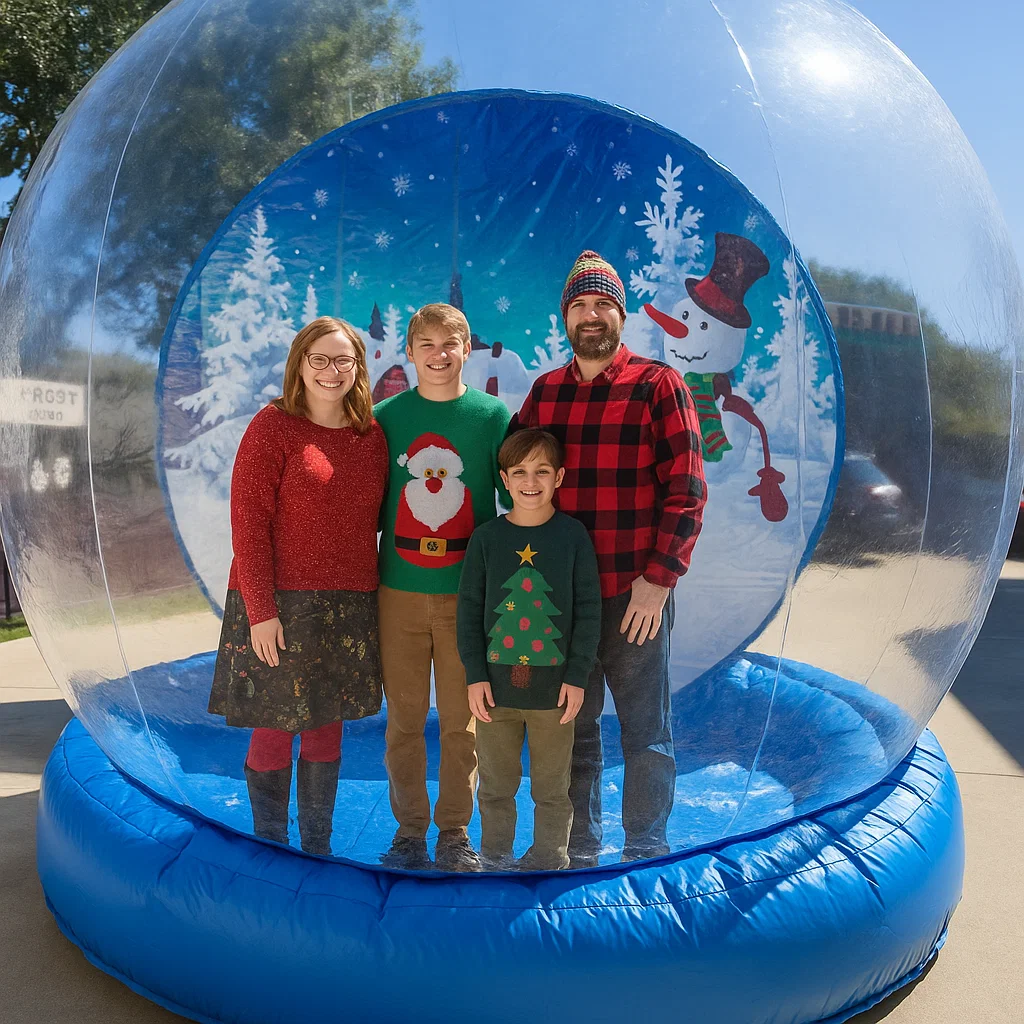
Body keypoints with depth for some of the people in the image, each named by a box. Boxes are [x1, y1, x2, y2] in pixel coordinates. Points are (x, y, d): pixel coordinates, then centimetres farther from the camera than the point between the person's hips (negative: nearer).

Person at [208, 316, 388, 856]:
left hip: (348, 609, 4)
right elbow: (248, 522, -10)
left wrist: (367, 598, 6)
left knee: (327, 730, 13)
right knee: (273, 730, 4)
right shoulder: (272, 426, -6)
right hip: (281, 607, -4)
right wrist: (260, 610, -15)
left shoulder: (372, 434, 8)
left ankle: (318, 851, 28)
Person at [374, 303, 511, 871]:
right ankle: (409, 830, 23)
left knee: (461, 720, 6)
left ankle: (455, 833, 22)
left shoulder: (493, 415, 1)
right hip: (399, 592, 1)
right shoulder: (386, 416, 5)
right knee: (404, 719, 8)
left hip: (468, 594, -1)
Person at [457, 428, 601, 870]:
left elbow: (588, 610, -1)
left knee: (552, 789, 11)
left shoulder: (573, 535, -3)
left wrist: (577, 676, -5)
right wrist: (475, 674, -3)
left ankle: (548, 862, 28)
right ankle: (495, 860, 31)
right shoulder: (486, 537, 0)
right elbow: (469, 608, 3)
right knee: (495, 787, 14)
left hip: (554, 684, -1)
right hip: (496, 684, 1)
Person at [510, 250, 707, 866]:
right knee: (572, 727, 15)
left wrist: (658, 579, -14)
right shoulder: (544, 392, 10)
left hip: (637, 594, -4)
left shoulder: (658, 384, -3)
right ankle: (580, 849, 32)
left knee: (646, 732, 7)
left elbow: (687, 491, -7)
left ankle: (646, 854, 25)